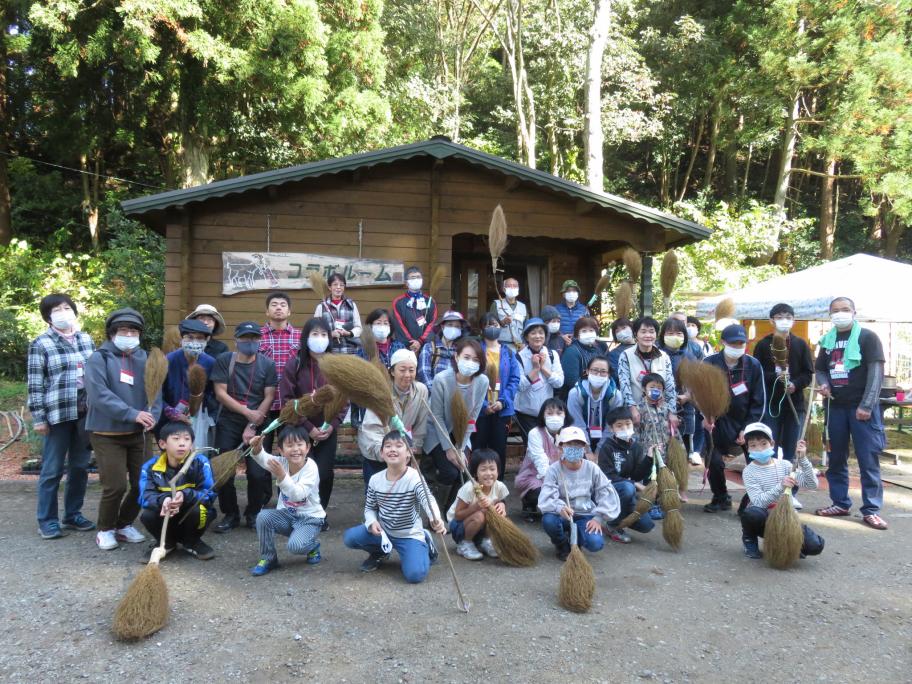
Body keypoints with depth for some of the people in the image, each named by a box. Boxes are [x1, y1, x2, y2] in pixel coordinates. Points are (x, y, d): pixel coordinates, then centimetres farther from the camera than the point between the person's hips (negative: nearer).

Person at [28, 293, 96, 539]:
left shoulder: (86, 339, 10)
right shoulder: (40, 344, -4)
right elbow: (35, 384, -5)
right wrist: (38, 417, -9)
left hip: (86, 413, 5)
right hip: (58, 414, -5)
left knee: (80, 466, 11)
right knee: (52, 469, 3)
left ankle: (73, 514, 24)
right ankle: (47, 520, 14)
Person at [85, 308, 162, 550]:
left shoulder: (144, 359, 8)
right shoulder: (99, 359, -7)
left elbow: (156, 390, 3)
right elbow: (99, 394, -20)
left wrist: (153, 415, -16)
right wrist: (132, 413, -25)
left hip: (136, 434, 5)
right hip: (107, 434, -5)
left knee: (143, 484, 7)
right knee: (115, 486, -7)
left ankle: (124, 524, 28)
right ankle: (105, 529, 17)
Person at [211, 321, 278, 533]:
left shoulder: (267, 364, -1)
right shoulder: (224, 361, 0)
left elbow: (268, 398, -4)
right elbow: (220, 394, -6)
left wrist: (253, 426, -12)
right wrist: (247, 412, -13)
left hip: (257, 424, -1)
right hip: (228, 423, 1)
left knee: (257, 473, -8)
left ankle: (254, 513, 16)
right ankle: (230, 514, 18)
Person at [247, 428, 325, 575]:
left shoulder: (311, 468, -22)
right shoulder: (282, 463, -7)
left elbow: (298, 495, -34)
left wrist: (282, 476, -46)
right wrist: (257, 448, -44)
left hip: (310, 518, -5)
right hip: (287, 515, 5)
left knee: (295, 546, -29)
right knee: (263, 516, -22)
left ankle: (313, 546, 10)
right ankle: (268, 558, -2)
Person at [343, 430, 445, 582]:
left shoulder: (414, 478, -22)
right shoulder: (375, 480, -7)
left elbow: (428, 500, -40)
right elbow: (370, 508, 6)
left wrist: (436, 519, -61)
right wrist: (372, 522, -18)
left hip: (409, 534, -4)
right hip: (383, 531, 4)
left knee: (415, 575, -23)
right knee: (349, 537, -14)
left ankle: (424, 544, 11)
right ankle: (380, 552, 16)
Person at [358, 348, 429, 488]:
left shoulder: (421, 390, -13)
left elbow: (420, 424, -3)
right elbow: (371, 427, -31)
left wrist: (416, 448, -1)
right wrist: (382, 451, -44)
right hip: (374, 451, -3)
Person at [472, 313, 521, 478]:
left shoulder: (508, 351, 8)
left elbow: (515, 379, 3)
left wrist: (503, 401, -10)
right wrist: (483, 404, -16)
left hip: (503, 409, 3)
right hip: (480, 409, -3)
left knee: (499, 448, 10)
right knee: (478, 448, 3)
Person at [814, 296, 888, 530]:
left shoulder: (868, 338, -4)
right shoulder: (827, 341, 11)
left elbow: (876, 372, -10)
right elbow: (819, 368, 21)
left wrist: (866, 405, -17)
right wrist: (823, 384, -3)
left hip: (862, 407, -5)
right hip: (835, 407, 5)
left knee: (868, 459, -3)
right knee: (835, 458, 10)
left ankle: (871, 509, 2)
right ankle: (840, 503, 21)